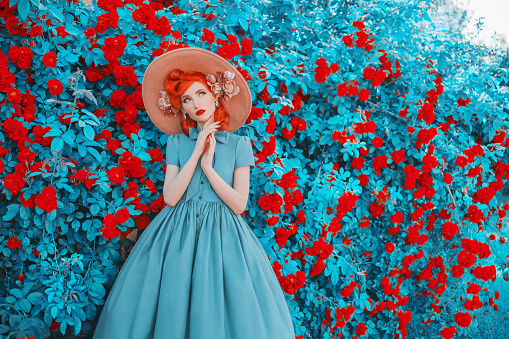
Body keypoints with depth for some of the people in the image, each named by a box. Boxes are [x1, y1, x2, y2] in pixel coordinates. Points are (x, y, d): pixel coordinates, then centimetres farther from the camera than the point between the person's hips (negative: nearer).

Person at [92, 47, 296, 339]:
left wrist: (209, 166, -12)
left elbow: (239, 204, -5)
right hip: (177, 234, 2)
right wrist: (197, 153, -10)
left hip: (222, 235, -1)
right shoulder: (177, 143, 6)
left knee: (220, 315, -1)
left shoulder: (239, 144, 1)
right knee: (171, 314, 3)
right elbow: (170, 197, -6)